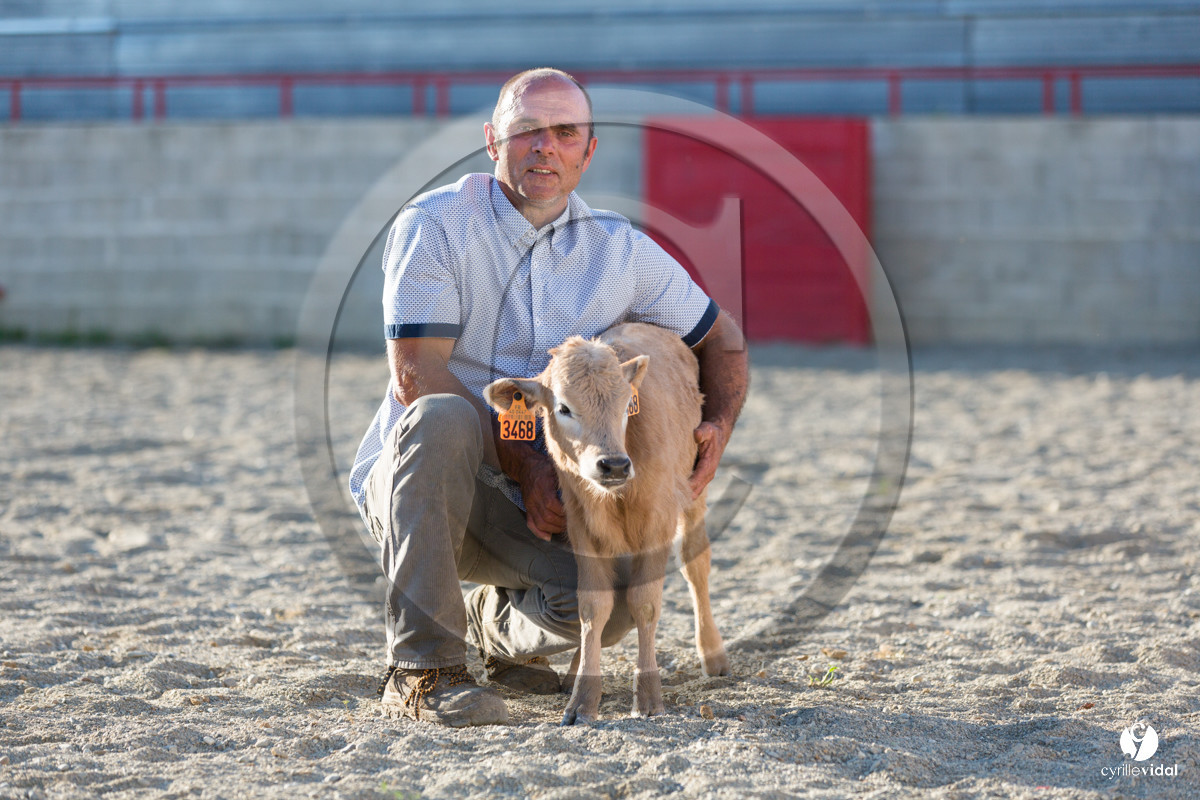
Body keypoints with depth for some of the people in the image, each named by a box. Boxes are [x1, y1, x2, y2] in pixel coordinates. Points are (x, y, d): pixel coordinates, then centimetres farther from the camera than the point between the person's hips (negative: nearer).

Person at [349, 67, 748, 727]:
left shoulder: (619, 250, 3)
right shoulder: (434, 226, -10)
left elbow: (719, 336, 15)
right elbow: (417, 379, -17)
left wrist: (719, 423, -5)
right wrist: (524, 464, -22)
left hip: (531, 503, 4)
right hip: (411, 485, -4)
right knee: (442, 419, -38)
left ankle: (497, 623, 14)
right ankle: (421, 671, -33)